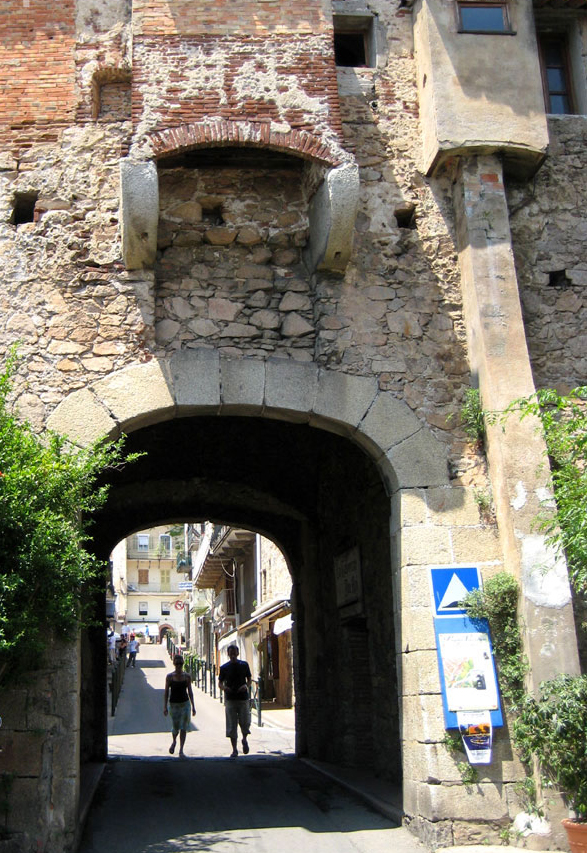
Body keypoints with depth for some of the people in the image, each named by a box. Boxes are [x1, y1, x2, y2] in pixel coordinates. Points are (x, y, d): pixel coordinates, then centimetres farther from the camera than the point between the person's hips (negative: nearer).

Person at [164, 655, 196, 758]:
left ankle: (181, 750, 5)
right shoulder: (169, 676, -4)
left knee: (183, 728, -3)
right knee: (175, 727, 4)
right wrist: (165, 706, -6)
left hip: (185, 704, 1)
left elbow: (190, 692, 6)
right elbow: (166, 692, -1)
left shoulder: (187, 676, 1)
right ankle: (174, 741, 37)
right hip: (173, 704, -1)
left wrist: (193, 706, 6)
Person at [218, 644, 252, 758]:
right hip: (230, 699, 0)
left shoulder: (244, 665, 5)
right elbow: (220, 683, 9)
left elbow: (249, 679, 12)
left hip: (243, 698, 0)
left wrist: (246, 686, -9)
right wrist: (224, 687, -13)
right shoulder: (224, 667, 4)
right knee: (231, 726, 0)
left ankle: (244, 740, 27)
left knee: (245, 723, -4)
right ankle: (234, 749, 10)